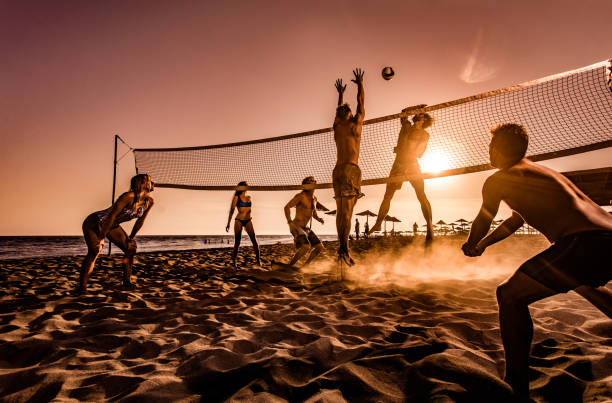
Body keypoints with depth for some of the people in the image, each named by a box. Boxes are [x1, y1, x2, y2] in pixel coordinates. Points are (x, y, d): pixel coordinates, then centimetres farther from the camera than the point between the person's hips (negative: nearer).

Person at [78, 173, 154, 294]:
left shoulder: (149, 202, -9)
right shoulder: (129, 196, -32)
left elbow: (140, 221, 4)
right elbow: (112, 216, -30)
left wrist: (131, 238, 10)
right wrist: (101, 238, -25)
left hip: (113, 226, 7)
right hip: (93, 222, -7)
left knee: (131, 249, -2)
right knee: (95, 250, -26)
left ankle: (127, 283, 12)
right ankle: (82, 286, -10)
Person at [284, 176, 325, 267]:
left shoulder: (314, 198, 11)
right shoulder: (300, 195, -15)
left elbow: (314, 214, 22)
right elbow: (287, 207, -20)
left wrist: (319, 219, -1)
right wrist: (290, 222, -30)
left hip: (304, 228, 8)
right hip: (296, 228, -8)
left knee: (319, 247, 4)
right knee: (306, 247, -30)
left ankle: (306, 265, 20)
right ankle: (290, 265, -11)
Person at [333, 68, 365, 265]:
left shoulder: (337, 127, 14)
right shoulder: (355, 125, 1)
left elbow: (340, 110, 32)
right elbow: (361, 105, 15)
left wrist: (341, 93, 46)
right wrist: (360, 84, 27)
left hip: (337, 170, 6)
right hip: (350, 169, -6)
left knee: (340, 211, 5)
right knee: (347, 211, -13)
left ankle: (341, 246, 7)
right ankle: (344, 249, -18)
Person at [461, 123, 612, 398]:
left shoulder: (498, 180, -1)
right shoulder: (536, 171, 25)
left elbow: (482, 222, 12)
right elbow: (517, 219, 35)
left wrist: (470, 246, 32)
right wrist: (484, 244, 40)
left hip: (584, 242, -10)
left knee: (510, 296, -4)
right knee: (585, 283, 41)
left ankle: (516, 385, -4)